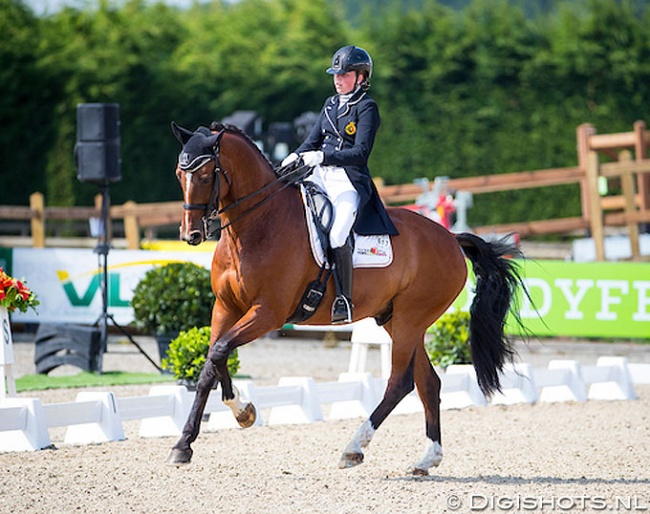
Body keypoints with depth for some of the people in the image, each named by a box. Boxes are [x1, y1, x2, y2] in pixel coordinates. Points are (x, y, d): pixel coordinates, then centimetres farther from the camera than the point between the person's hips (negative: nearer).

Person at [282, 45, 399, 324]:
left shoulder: (367, 108, -5)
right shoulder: (331, 104, 18)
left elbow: (360, 152, -15)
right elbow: (313, 139, 17)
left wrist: (322, 157, -25)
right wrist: (296, 157, -4)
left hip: (350, 181, -8)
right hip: (320, 176, 8)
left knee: (337, 234, -29)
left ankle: (344, 300, -22)